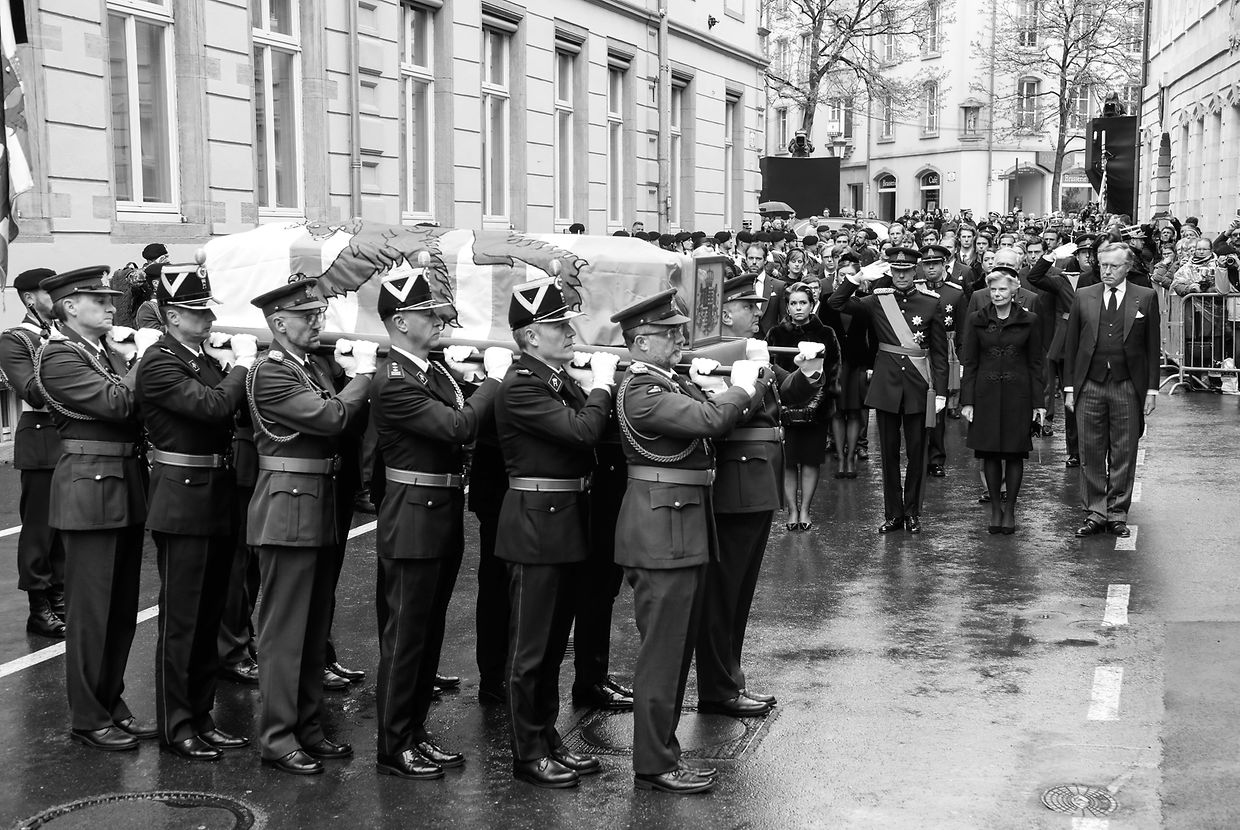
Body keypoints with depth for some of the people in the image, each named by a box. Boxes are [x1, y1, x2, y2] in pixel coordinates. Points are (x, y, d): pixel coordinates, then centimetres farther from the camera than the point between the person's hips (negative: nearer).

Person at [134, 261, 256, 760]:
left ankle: (201, 715, 25)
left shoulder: (205, 361, 13)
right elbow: (214, 405, -25)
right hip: (182, 501, -8)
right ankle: (175, 726, 10)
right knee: (180, 620, 0)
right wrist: (243, 362, -12)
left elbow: (233, 409, 10)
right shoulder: (159, 363, -13)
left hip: (217, 503, 8)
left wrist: (247, 362, -1)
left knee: (210, 616, 14)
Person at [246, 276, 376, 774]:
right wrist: (364, 373, -11)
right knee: (284, 630, -1)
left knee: (315, 629, 15)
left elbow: (340, 423, 6)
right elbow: (331, 417, -22)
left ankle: (308, 727, 25)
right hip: (287, 511, -9)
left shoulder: (319, 367, 13)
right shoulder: (269, 374, -14)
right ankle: (277, 738, 7)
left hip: (320, 509, 9)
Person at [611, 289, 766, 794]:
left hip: (686, 530, 10)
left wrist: (749, 386, 4)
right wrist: (741, 388, -7)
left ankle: (663, 750, 25)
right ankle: (653, 765, 5)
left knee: (677, 647, 15)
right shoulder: (640, 392, -17)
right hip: (662, 530, -10)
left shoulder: (673, 383, 15)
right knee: (662, 651, -3)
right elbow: (711, 420, -24)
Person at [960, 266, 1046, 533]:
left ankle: (1010, 509, 13)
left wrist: (1038, 402, -1)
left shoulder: (1028, 321, 2)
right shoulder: (976, 321, 3)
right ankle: (995, 508, 15)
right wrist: (966, 401, -3)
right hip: (986, 394, 1)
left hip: (1017, 394, -1)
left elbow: (1036, 365, 4)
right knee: (990, 453, 3)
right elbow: (969, 363, 3)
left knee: (1015, 453, 2)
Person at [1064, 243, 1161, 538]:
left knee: (1124, 455, 4)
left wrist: (1152, 390, 0)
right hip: (1089, 386, 1)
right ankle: (1094, 513, 11)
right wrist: (1069, 387, 4)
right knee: (1091, 454, 3)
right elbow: (1070, 345, 9)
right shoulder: (1083, 297, 7)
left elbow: (1152, 348, 4)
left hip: (1127, 387, -1)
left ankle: (1118, 515, 12)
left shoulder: (1146, 298, 4)